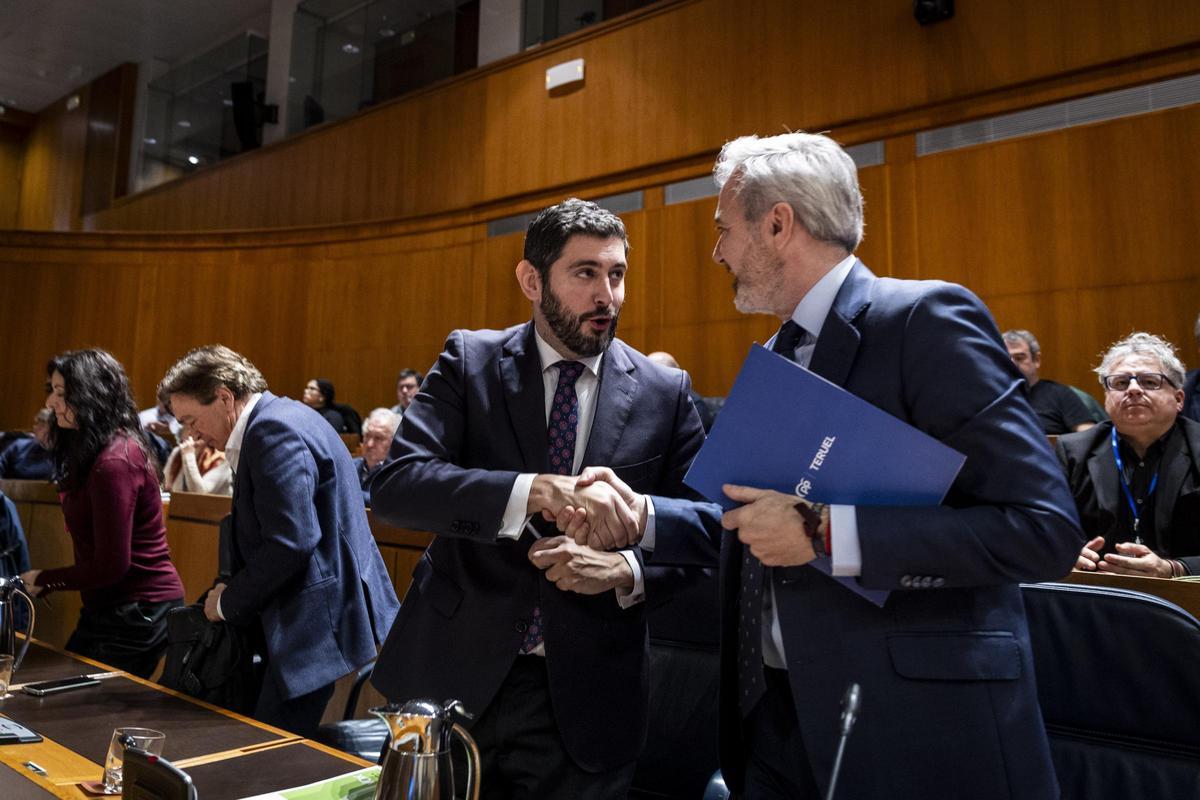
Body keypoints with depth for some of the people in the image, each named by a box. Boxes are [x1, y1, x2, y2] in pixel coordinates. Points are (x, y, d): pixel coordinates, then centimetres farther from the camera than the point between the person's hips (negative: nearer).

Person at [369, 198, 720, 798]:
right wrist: (539, 491, -32)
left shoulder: (665, 392, -2)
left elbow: (712, 521, -2)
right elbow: (394, 485, -17)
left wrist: (629, 569, -22)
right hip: (455, 674, 0)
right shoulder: (469, 360, -4)